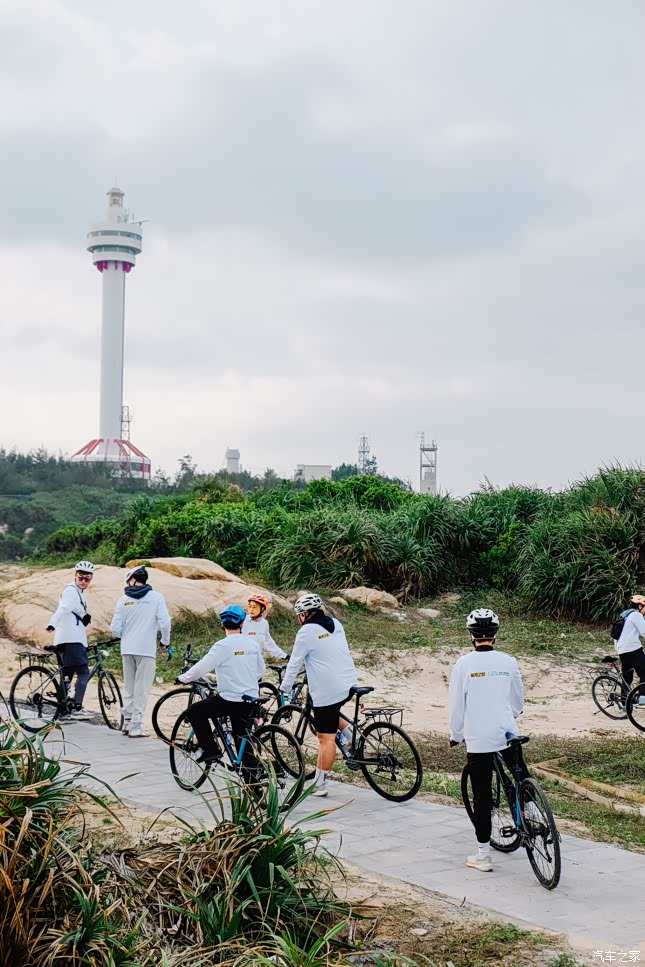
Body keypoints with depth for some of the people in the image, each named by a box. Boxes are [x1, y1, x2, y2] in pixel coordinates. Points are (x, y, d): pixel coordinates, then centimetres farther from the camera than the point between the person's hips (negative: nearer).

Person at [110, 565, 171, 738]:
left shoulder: (124, 599, 3)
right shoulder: (156, 597, -3)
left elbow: (115, 629, 1)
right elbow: (165, 622, -9)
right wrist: (165, 641, 7)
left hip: (127, 649, 3)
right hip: (147, 649, -3)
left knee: (128, 687, 16)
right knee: (141, 689, 1)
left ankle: (127, 721, 18)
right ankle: (136, 727, -1)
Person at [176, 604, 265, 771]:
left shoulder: (223, 645, -13)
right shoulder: (253, 644, 5)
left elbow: (202, 667, -11)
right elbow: (260, 671, 17)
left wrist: (183, 679, 6)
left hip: (231, 700, -6)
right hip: (251, 699, 6)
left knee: (194, 711, 8)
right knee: (242, 737, 15)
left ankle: (211, 750, 3)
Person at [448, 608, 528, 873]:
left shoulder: (464, 664, -7)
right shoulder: (508, 662, 0)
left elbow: (456, 705, -2)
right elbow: (518, 702, 12)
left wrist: (456, 735, 12)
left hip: (478, 739, -2)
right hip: (507, 733, 2)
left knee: (482, 796, 4)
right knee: (520, 774, 28)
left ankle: (483, 855, 9)